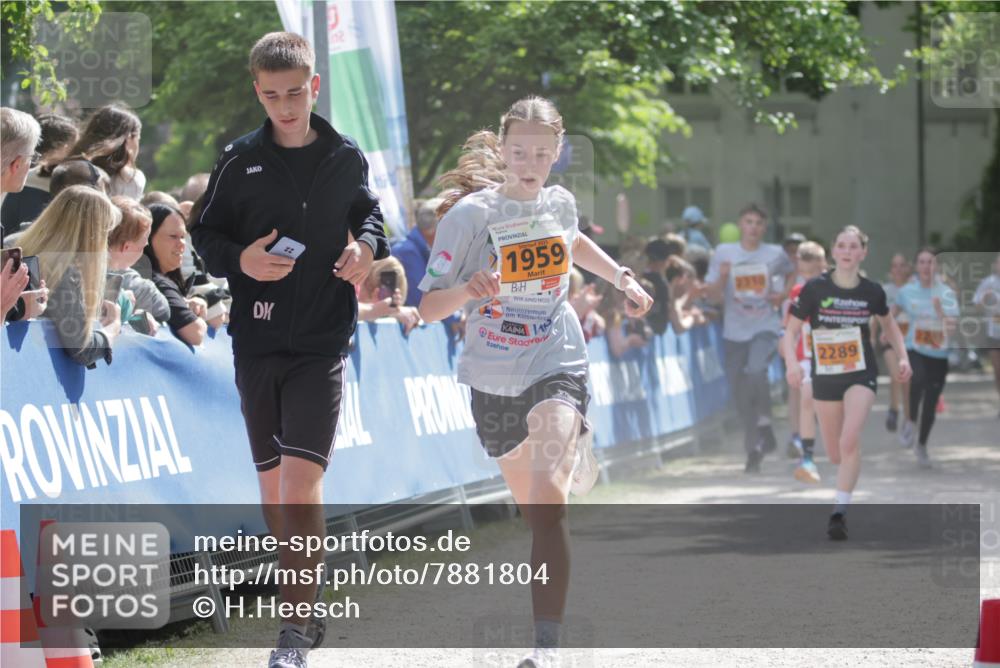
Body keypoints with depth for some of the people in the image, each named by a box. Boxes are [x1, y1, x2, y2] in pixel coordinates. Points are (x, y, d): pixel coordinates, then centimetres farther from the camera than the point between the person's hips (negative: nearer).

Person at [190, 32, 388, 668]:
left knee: (303, 477, -14)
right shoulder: (240, 160, 0)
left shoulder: (346, 158, 2)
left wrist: (368, 244, -4)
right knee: (272, 481, 8)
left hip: (323, 339, -2)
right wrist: (239, 260, -15)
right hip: (258, 338, 2)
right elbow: (205, 234, 5)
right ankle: (302, 603, 25)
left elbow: (368, 212, 18)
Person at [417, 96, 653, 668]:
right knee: (530, 505, 18)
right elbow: (428, 308, -16)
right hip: (493, 378, 1)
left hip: (557, 366, -1)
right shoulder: (470, 214, -13)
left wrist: (624, 278, 18)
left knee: (547, 496, -24)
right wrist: (467, 291, -35)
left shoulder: (560, 202, -2)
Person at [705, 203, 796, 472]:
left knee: (756, 371, -30)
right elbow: (712, 295, 2)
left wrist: (783, 294, 5)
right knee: (740, 394, 4)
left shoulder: (775, 254, 2)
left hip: (765, 328, -2)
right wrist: (722, 278, -17)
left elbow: (791, 273, 23)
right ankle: (753, 449, 19)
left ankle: (764, 421, -7)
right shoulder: (724, 253, 1)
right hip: (735, 331, 2)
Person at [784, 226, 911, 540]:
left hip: (861, 375, -1)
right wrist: (791, 362, -22)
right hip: (825, 376, 1)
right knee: (835, 454, 10)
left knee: (849, 441, -22)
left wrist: (903, 357, 4)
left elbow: (889, 324, 16)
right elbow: (791, 329, -5)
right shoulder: (815, 288, -9)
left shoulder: (872, 291, -4)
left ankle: (840, 512, -17)